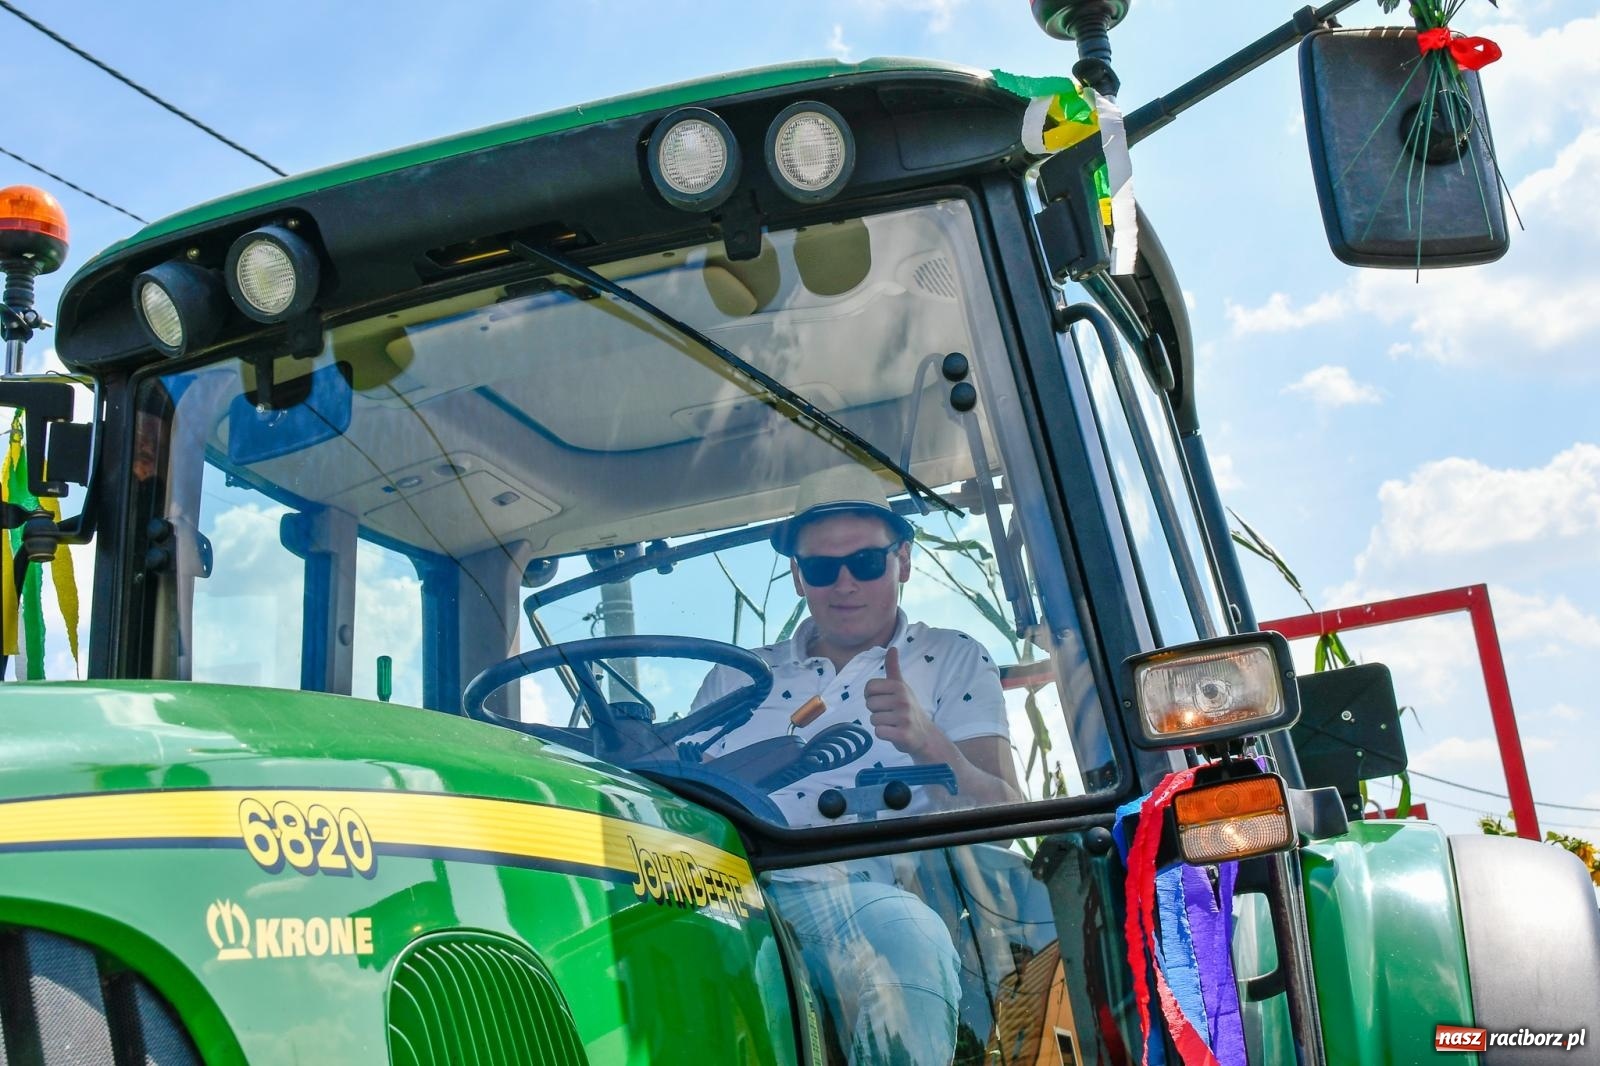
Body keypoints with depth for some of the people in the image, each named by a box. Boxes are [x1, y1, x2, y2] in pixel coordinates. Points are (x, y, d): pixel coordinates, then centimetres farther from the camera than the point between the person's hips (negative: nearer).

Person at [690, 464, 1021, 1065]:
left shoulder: (954, 662, 17)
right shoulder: (736, 678, 25)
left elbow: (1005, 816, 4)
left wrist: (927, 742, -16)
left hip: (864, 892, -2)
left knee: (904, 933, -40)